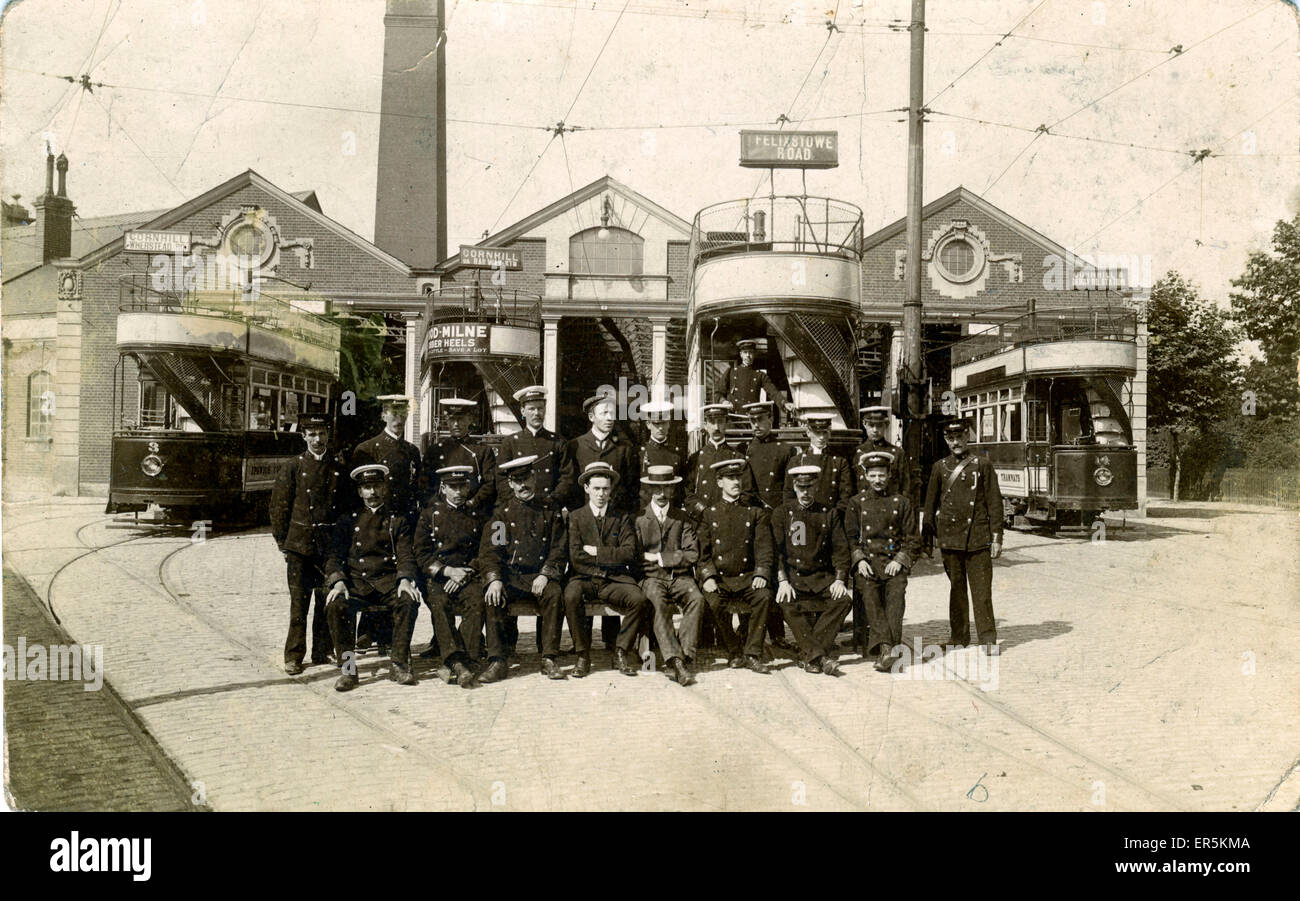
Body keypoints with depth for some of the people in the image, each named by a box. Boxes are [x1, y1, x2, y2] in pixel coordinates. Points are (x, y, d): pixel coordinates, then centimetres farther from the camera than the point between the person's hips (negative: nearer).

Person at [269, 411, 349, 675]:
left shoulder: (340, 466, 6)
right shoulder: (294, 467, 2)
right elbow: (279, 505, 4)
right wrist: (283, 543, 1)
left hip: (332, 544, 2)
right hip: (300, 542, -1)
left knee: (328, 601, 7)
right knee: (299, 601, -1)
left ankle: (322, 651, 18)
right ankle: (293, 657, 6)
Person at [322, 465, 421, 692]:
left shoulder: (398, 518, 13)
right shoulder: (348, 519, 15)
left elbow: (406, 554, 4)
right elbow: (335, 555, 7)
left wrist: (405, 579, -17)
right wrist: (338, 582, -13)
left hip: (388, 580, 0)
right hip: (356, 581, 1)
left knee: (408, 601, -32)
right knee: (336, 605, -31)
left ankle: (399, 664, -19)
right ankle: (348, 668, -18)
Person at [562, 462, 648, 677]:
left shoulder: (622, 519, 13)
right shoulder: (575, 517, 9)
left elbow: (628, 553, -1)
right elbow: (575, 557, -4)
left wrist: (596, 551, -6)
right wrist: (611, 557, -4)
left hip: (615, 580, 1)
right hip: (584, 578, -1)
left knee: (638, 599, -29)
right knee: (571, 597, -34)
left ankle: (621, 652, -8)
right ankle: (583, 655, -17)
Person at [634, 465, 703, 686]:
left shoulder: (682, 519, 15)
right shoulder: (639, 519, 10)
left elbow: (692, 554, 4)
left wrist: (660, 557, -5)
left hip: (679, 577, 2)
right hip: (651, 577, -2)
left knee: (697, 599, -31)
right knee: (660, 602, -35)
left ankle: (684, 655, -30)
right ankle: (675, 660, -40)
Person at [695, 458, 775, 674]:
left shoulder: (755, 513, 12)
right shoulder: (708, 513, 9)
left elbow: (764, 547, 3)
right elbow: (703, 551, 3)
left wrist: (761, 574, -14)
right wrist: (708, 577, -13)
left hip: (746, 577, 1)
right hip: (718, 579, -1)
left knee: (764, 596, -29)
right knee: (714, 602, -31)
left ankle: (752, 654, -19)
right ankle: (734, 654, -12)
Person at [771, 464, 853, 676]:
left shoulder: (830, 513, 12)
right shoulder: (781, 513, 7)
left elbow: (840, 549, 6)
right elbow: (777, 550, -2)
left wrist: (840, 579, -11)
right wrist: (783, 581, -17)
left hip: (823, 578, 2)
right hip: (793, 577, -2)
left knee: (845, 598, -28)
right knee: (787, 604, -34)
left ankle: (810, 655, -26)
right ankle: (820, 656, -32)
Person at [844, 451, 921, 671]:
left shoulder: (901, 502, 12)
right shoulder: (856, 502, 12)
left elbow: (913, 539, 12)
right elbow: (850, 537, 9)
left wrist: (899, 560, -4)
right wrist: (859, 559, -7)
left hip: (893, 560, 0)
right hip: (865, 560, 0)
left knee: (896, 591, -29)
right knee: (869, 592, -30)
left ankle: (886, 650, -38)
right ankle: (886, 647, -39)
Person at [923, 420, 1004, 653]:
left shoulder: (982, 464, 2)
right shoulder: (940, 467, 9)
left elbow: (994, 502, 1)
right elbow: (930, 504, 15)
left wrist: (997, 537, -3)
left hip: (978, 538, -2)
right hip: (950, 537, 3)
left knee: (982, 589, -4)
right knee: (956, 587, 9)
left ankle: (988, 638, 2)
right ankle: (959, 635, 18)